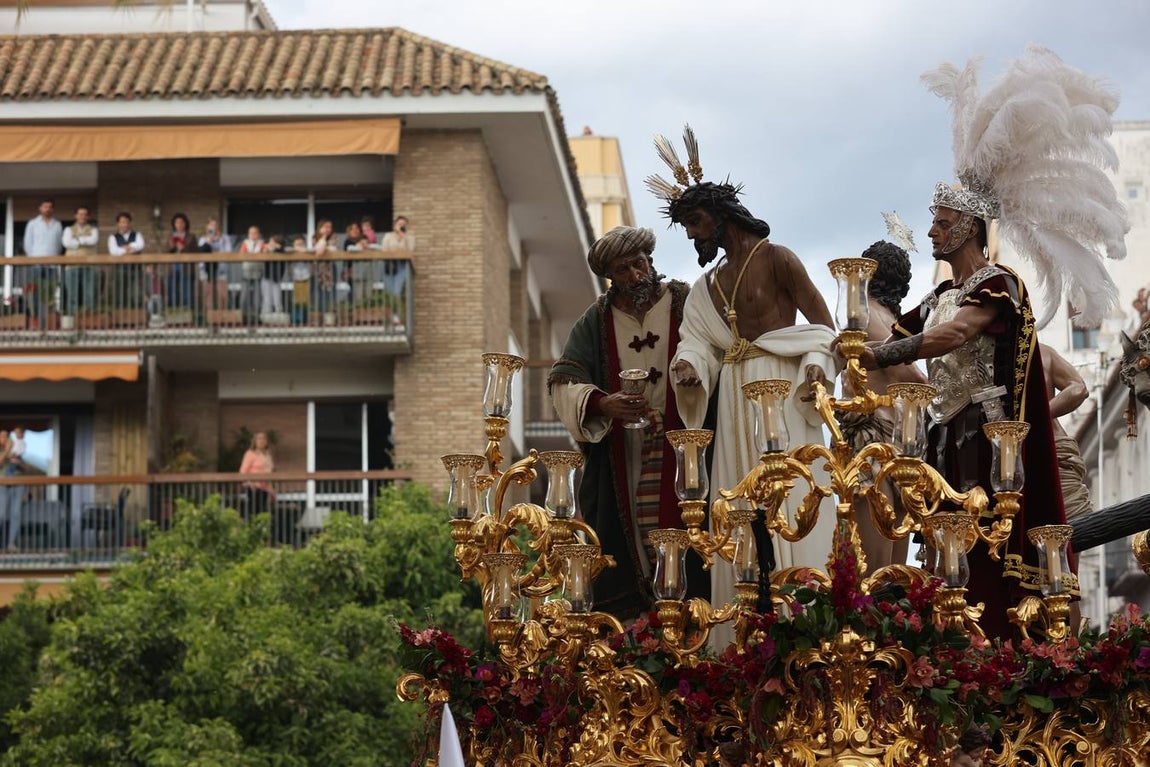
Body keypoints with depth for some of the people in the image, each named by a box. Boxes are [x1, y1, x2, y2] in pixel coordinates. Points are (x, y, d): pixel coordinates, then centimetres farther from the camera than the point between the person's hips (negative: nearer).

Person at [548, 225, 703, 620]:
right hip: (618, 461, 1)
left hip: (678, 452, -1)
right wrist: (602, 403, -20)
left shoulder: (684, 304, 5)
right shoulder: (597, 320, 8)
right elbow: (564, 382, -1)